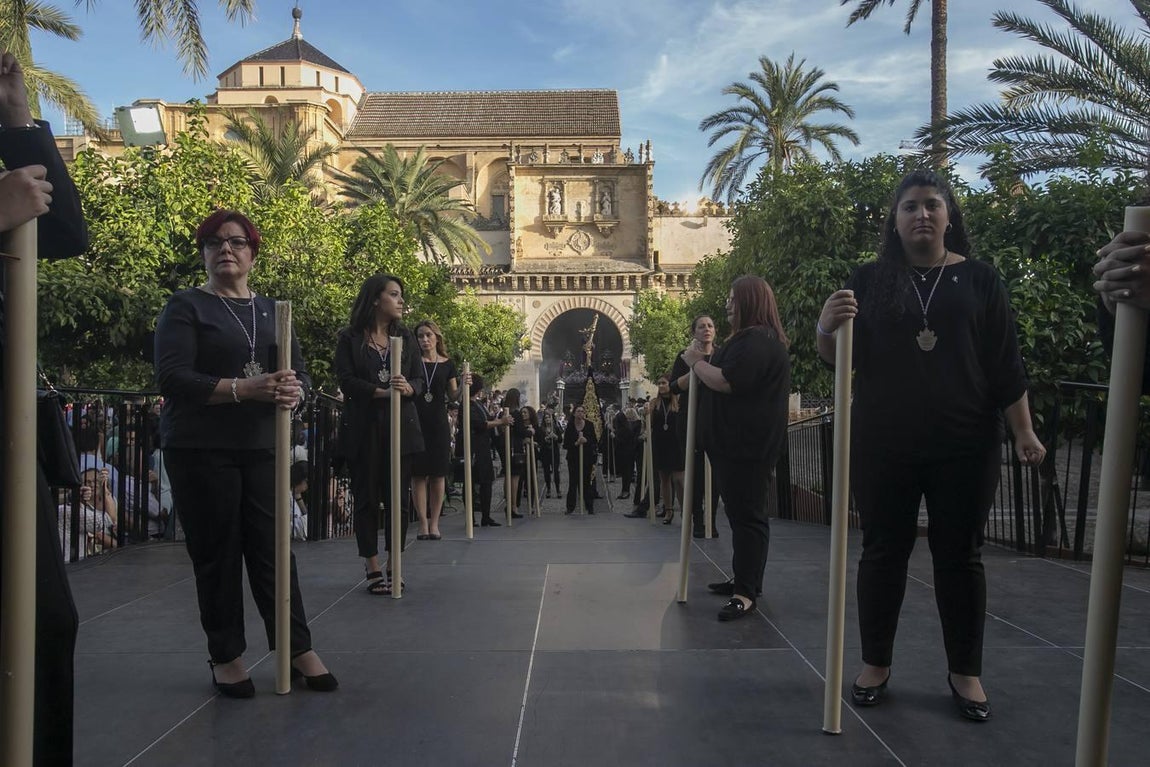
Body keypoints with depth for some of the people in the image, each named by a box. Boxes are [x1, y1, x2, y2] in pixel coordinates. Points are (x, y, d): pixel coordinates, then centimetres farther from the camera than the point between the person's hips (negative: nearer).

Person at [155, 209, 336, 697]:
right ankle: (226, 656, 17)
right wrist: (243, 389, -23)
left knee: (273, 549, 4)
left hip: (262, 449, 4)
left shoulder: (272, 310, 15)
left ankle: (298, 649, 13)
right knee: (217, 554, 3)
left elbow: (300, 372, 11)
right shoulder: (186, 306, 0)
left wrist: (293, 392, -13)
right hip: (201, 451, -3)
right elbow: (171, 377, -11)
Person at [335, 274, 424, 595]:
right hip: (363, 430, -3)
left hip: (400, 428, 3)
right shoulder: (349, 337, 2)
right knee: (366, 499, 2)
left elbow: (419, 381, 9)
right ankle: (373, 569, 11)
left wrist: (408, 388, -14)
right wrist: (382, 392, -19)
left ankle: (393, 568, 12)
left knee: (398, 497, 2)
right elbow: (346, 380, -8)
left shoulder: (405, 337, 12)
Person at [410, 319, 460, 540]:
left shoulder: (447, 365, 8)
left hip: (438, 423, 1)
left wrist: (464, 387, -7)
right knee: (418, 474, -2)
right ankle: (423, 523, 4)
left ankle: (434, 524, 9)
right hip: (416, 421, -1)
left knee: (438, 474, 2)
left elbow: (452, 396, 10)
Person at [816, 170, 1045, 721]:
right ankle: (875, 664, 20)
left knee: (959, 555, 8)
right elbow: (839, 359, 1)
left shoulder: (979, 279, 4)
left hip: (964, 444, 0)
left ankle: (965, 672, 21)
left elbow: (1005, 363, 4)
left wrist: (1024, 430, -3)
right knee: (883, 551, 8)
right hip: (883, 444, 0)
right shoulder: (869, 281, 5)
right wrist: (826, 328, -20)